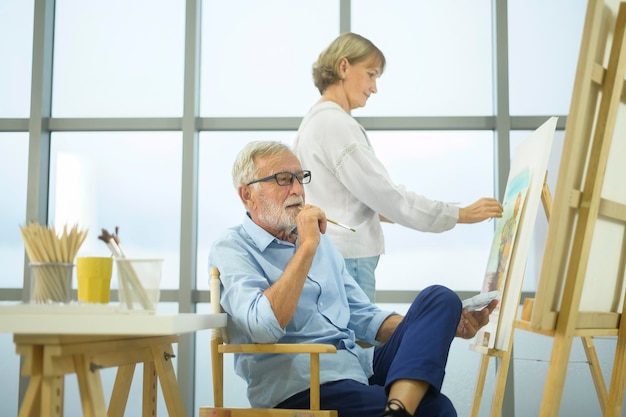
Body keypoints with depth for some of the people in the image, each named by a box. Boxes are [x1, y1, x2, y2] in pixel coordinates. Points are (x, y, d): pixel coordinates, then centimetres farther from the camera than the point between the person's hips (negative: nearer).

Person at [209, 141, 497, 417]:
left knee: (439, 299, -16)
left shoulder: (320, 240, 21)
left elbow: (365, 318, 21)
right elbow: (264, 326, -20)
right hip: (300, 388, -9)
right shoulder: (231, 249, -2)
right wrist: (307, 246, -15)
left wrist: (446, 326, 8)